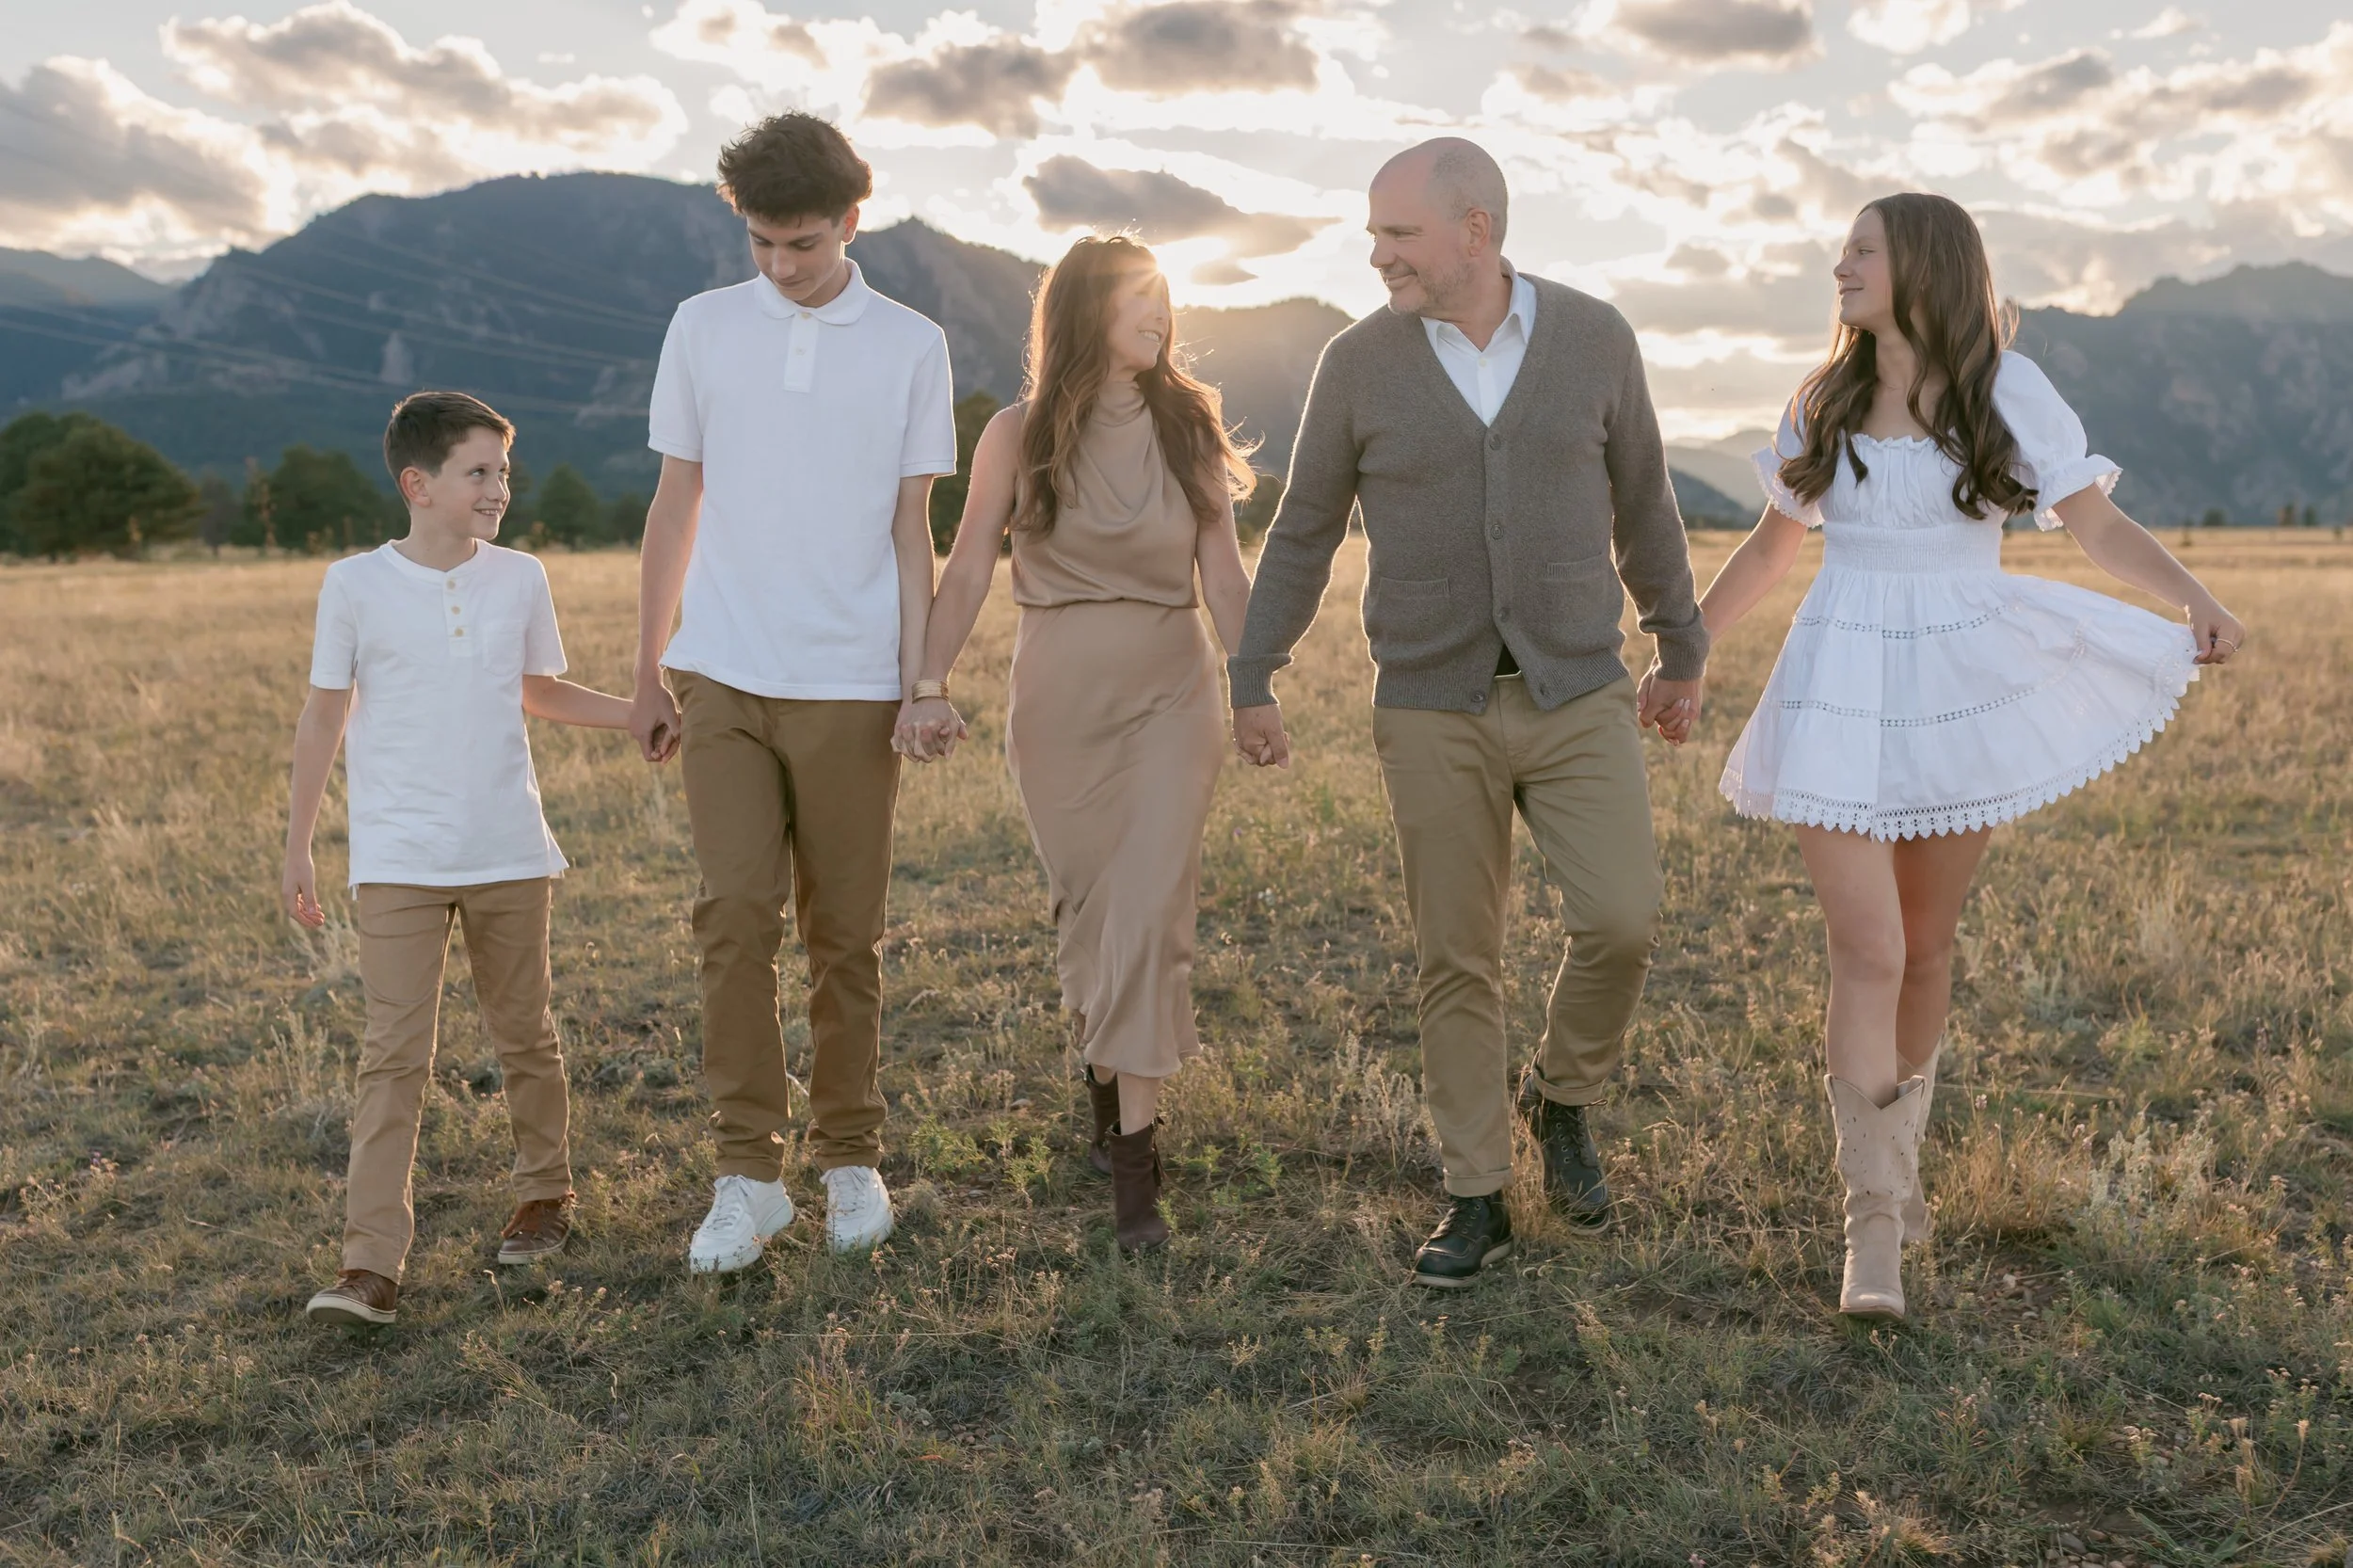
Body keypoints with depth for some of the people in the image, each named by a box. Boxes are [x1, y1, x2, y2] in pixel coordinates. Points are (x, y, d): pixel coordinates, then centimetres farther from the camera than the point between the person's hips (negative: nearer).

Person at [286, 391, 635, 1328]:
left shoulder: (521, 579, 3)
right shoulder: (355, 585, -4)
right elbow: (325, 718, 1)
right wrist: (297, 847, 2)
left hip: (508, 854, 3)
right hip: (397, 861, -3)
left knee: (525, 1036, 13)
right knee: (395, 1054, -7)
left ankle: (545, 1193, 33)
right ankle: (370, 1265, -4)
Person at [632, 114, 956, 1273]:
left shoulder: (910, 346, 3)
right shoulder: (702, 328, 7)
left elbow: (911, 529, 4)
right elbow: (675, 507, 10)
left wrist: (920, 683, -2)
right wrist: (647, 670, 10)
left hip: (849, 686, -1)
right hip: (724, 676, 1)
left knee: (844, 936, 5)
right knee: (735, 914, -8)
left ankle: (850, 1161, 20)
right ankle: (746, 1174, 2)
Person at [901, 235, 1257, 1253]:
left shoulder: (1189, 427, 5)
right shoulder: (1018, 436, 0)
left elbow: (1224, 574, 4)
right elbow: (967, 571, -2)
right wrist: (930, 684, -13)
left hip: (1171, 692, 0)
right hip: (1059, 698, 0)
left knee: (1148, 914, -10)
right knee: (1086, 910, 9)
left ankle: (1134, 1162, -7)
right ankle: (1108, 1088, 35)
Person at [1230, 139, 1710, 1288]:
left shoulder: (1593, 339, -2)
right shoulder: (1359, 362, -3)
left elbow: (1642, 504, 10)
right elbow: (1303, 533, 4)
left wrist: (1682, 648, 17)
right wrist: (1252, 684, 2)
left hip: (1577, 696, 1)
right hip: (1433, 710, 0)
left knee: (1621, 922, -13)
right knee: (1456, 962, 3)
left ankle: (1563, 1095, 18)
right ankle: (1478, 1200, 18)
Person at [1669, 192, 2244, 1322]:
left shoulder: (2005, 389, -1)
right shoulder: (1824, 403, 6)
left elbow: (2097, 521, -5)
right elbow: (1772, 544, 16)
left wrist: (2195, 600, -22)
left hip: (1965, 690, 0)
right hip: (1843, 695, 0)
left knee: (1926, 943, 11)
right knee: (1867, 952, -10)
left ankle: (1896, 1156, 34)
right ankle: (1873, 1217, -3)